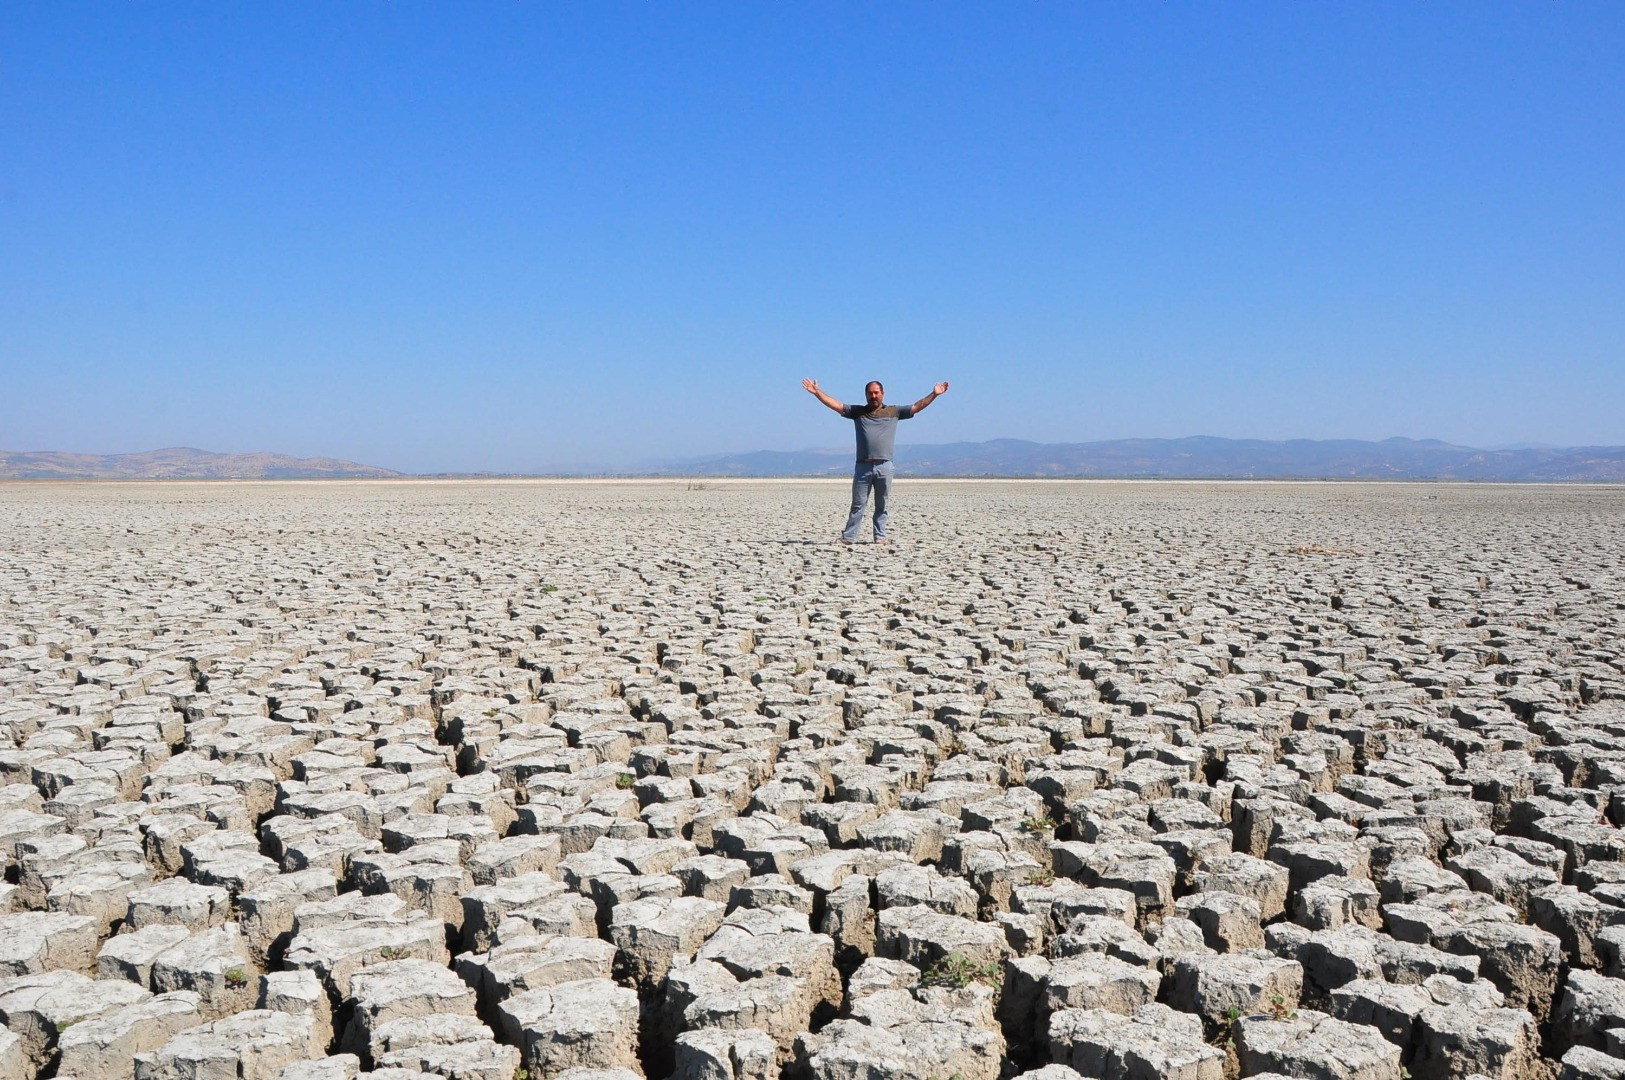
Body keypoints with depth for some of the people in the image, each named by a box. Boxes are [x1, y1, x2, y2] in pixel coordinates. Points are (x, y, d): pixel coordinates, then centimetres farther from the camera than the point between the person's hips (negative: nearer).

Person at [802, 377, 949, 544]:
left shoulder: (894, 411, 11)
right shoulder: (858, 411, 11)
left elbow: (917, 407, 8)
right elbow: (835, 405, 7)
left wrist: (934, 394, -1)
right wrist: (817, 392, -1)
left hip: (884, 466, 0)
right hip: (863, 466, 0)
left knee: (882, 506, 6)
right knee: (858, 505, 2)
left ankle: (880, 537, 13)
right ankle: (848, 537, 3)